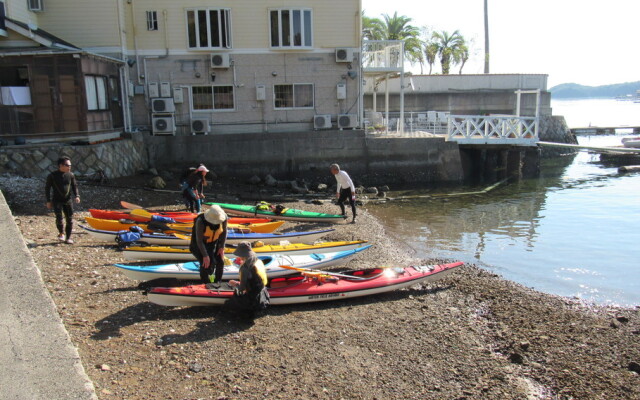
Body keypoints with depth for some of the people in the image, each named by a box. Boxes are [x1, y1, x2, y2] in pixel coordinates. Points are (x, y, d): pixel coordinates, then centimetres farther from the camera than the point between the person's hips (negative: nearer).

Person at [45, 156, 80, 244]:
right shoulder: (52, 175, -5)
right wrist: (48, 201, 0)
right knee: (59, 217, -15)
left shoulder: (71, 175, 3)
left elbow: (74, 186, 12)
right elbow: (47, 188, 2)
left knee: (69, 219, 1)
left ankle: (68, 237, 12)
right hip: (57, 200, -3)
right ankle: (61, 233, 11)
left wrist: (76, 195, -5)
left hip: (68, 200, 3)